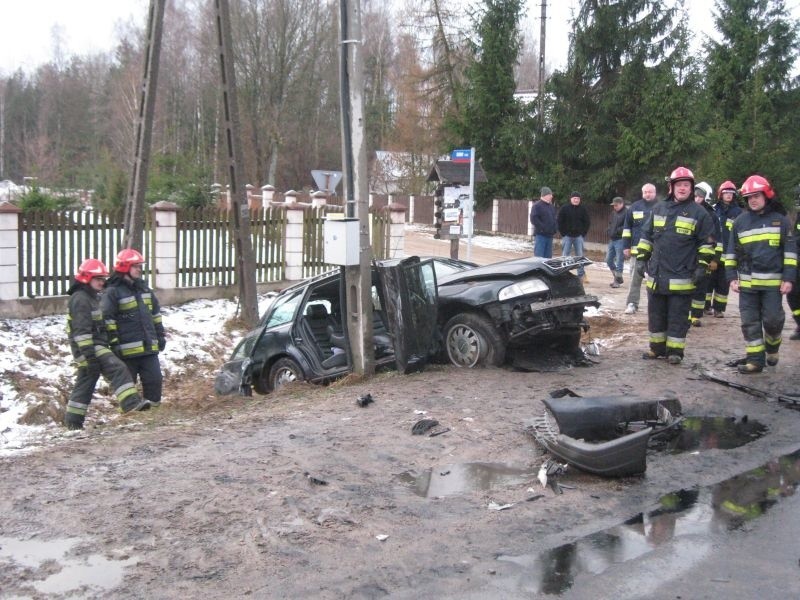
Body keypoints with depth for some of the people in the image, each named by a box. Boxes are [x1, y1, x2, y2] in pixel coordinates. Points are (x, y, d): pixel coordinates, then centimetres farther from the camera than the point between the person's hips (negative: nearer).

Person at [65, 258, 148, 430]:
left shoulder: (92, 298, 22)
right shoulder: (80, 299, -12)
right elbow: (82, 330, -20)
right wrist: (89, 354, -25)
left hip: (97, 347, 11)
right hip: (90, 347, -11)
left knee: (85, 382, 12)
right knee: (118, 370, -20)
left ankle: (73, 420, 17)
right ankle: (131, 403, -29)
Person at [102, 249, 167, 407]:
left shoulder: (143, 288, 14)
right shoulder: (113, 292, -9)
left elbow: (155, 313, 21)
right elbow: (107, 319, -12)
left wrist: (160, 335, 18)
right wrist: (114, 343, -16)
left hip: (149, 346, 6)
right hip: (127, 350, -6)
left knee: (154, 379, 3)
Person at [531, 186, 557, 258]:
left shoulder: (552, 206, 18)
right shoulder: (537, 205, -7)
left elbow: (554, 219, 27)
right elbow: (534, 219, -16)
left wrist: (554, 229, 10)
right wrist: (543, 228, -18)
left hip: (550, 235, 8)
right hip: (540, 235, -8)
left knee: (548, 257, 9)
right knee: (539, 257, -9)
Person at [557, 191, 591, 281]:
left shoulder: (583, 209, 4)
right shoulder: (564, 208, -1)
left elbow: (587, 222, 8)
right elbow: (560, 222, 0)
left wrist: (583, 233, -1)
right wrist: (563, 233, -5)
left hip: (579, 236, 1)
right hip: (567, 236, -1)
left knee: (580, 256, 4)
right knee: (565, 256, 0)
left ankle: (581, 275, 10)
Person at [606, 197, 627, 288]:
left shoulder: (626, 213, -11)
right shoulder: (613, 213, 15)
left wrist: (617, 231, -19)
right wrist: (610, 231, 8)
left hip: (620, 240, -9)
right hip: (612, 240, 9)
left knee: (619, 261, -4)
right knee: (609, 260, 12)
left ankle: (617, 280, 4)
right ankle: (618, 278, 25)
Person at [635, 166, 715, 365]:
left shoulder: (699, 213, -1)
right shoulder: (658, 209, 10)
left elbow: (707, 242, 0)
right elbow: (646, 236, 17)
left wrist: (702, 265, -6)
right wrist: (641, 258, 11)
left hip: (682, 277, -4)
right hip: (656, 274, 4)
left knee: (678, 316, 1)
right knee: (656, 314, 12)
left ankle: (675, 351, 10)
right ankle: (657, 347, 24)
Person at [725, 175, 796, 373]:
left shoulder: (780, 220, 1)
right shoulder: (740, 222, 7)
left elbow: (790, 251, 1)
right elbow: (732, 252, 11)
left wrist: (788, 278, -6)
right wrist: (732, 277, 3)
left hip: (773, 281, -2)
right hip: (747, 282, 2)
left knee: (772, 319, -2)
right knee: (750, 322, 2)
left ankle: (772, 348, 27)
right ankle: (755, 360, 8)